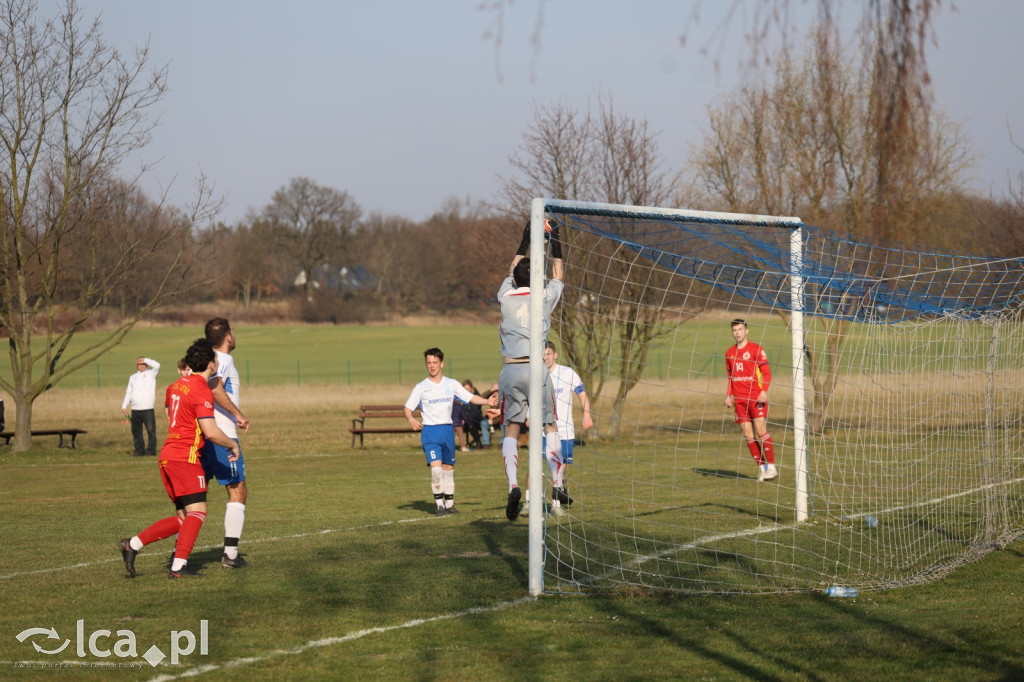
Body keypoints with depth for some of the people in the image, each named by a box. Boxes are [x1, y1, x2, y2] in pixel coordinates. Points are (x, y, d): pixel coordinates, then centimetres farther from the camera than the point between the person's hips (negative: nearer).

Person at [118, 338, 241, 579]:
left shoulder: (179, 384, 15)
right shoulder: (201, 391, -13)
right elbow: (211, 432, -19)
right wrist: (232, 444, -1)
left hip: (167, 456, 9)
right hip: (185, 457, -9)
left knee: (183, 519, 11)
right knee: (197, 512, -9)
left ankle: (133, 544, 7)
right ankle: (178, 566, -17)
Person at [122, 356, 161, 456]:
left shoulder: (151, 374, 6)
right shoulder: (133, 377, 20)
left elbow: (157, 366, -14)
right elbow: (128, 393, 20)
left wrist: (145, 360, -9)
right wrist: (124, 405, 12)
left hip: (148, 409, -5)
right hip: (135, 409, 5)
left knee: (151, 430, -8)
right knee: (136, 432, 7)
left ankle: (151, 450, -4)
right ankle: (139, 450, 13)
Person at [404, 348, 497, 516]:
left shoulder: (451, 384, 6)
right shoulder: (421, 387, 0)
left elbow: (471, 397, 9)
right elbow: (408, 407, 0)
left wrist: (488, 401, -7)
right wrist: (411, 419, -22)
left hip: (447, 429, 3)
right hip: (429, 431, -3)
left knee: (449, 468, 9)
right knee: (436, 468, -16)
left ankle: (449, 503, 20)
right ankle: (439, 504, -8)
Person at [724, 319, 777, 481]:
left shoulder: (756, 349, -2)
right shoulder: (730, 352, 14)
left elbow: (767, 373, -4)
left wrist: (764, 391, -17)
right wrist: (728, 396, 11)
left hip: (756, 398, -5)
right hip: (739, 399, 5)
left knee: (761, 432, -11)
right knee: (748, 435, 1)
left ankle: (771, 467, -5)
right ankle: (762, 467, 9)